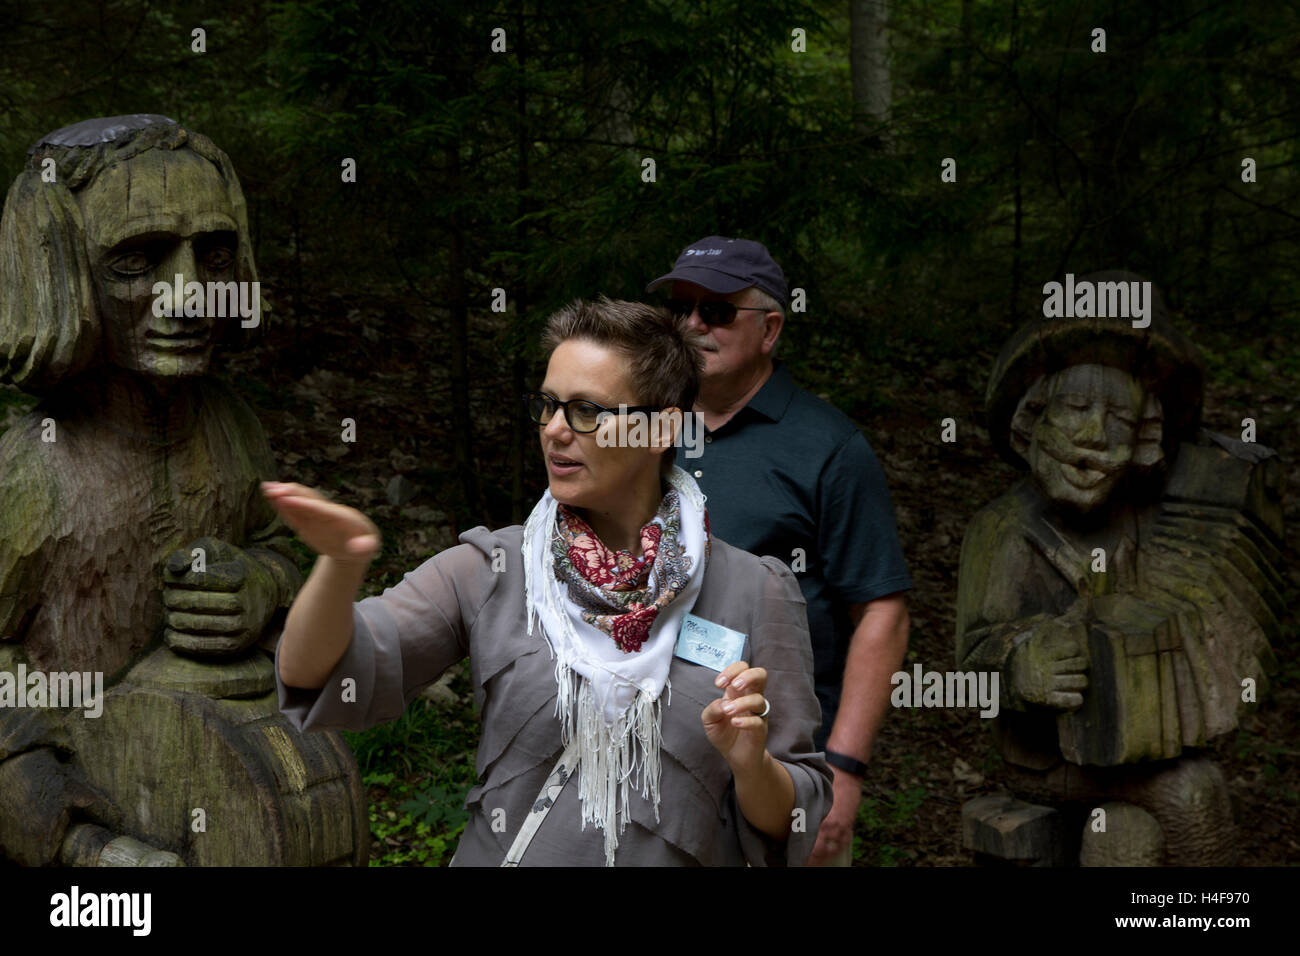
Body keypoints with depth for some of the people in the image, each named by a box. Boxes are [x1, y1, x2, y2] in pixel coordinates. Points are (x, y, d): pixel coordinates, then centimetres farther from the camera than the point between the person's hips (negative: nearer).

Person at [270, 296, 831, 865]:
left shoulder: (755, 595, -8)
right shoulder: (489, 572, -7)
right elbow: (319, 679, -19)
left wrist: (750, 762, -26)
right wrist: (343, 562, -37)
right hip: (501, 851, 1)